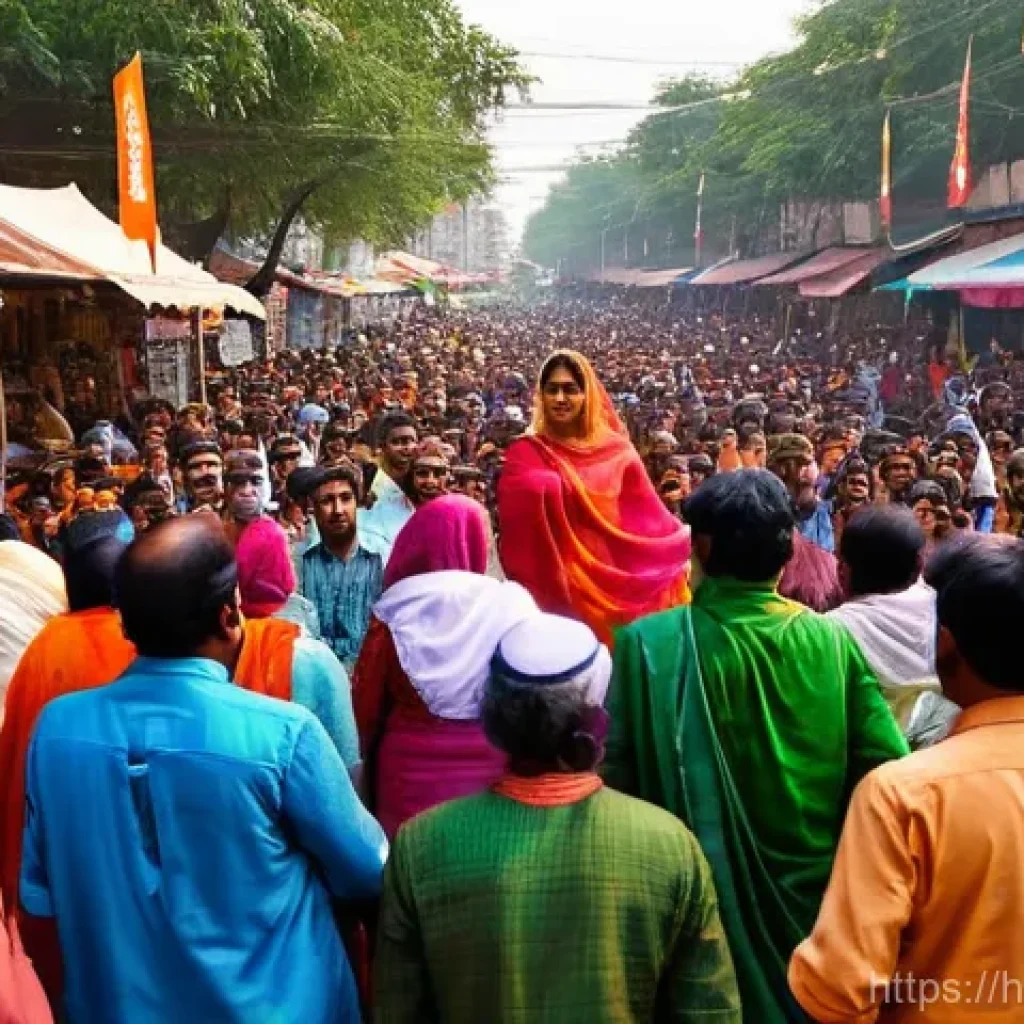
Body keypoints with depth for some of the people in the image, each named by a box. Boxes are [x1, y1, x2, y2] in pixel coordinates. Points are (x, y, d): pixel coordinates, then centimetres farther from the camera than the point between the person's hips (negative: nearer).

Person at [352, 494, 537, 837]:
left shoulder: (396, 613, -6)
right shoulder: (510, 607, -8)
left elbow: (367, 702, 2)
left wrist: (369, 756, 18)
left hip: (411, 766, 1)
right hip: (491, 764, 0)